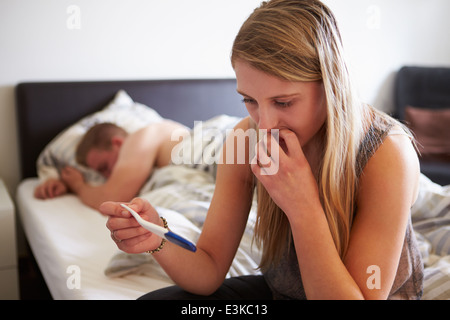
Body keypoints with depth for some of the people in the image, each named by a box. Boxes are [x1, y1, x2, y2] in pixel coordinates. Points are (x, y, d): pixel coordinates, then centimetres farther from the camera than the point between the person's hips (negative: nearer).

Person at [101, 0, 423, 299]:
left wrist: (302, 206, -36)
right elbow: (209, 274, -12)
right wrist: (158, 241, -33)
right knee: (153, 300, -10)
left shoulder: (387, 154, -27)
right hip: (277, 289, 4)